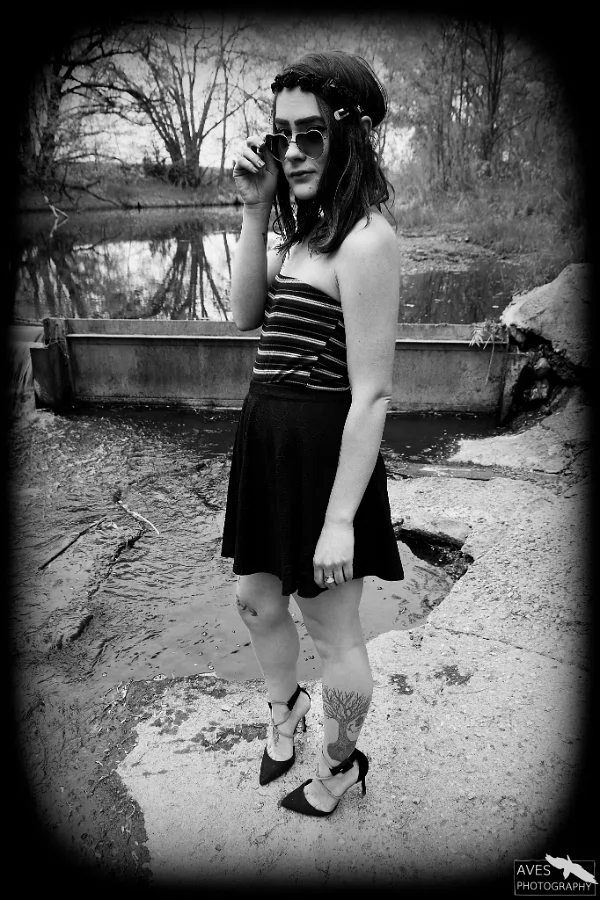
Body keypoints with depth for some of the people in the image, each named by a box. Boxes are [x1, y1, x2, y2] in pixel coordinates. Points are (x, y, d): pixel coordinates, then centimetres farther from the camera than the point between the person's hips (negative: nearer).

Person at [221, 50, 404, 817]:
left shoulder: (366, 239, -17)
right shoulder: (306, 227, 10)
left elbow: (372, 394, -20)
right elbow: (245, 314, 5)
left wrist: (340, 520, -20)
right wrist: (255, 210, -3)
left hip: (322, 450, -8)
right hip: (268, 438, 9)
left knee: (330, 630, 12)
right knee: (256, 600, 23)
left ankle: (340, 765, 41)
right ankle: (284, 709, 54)